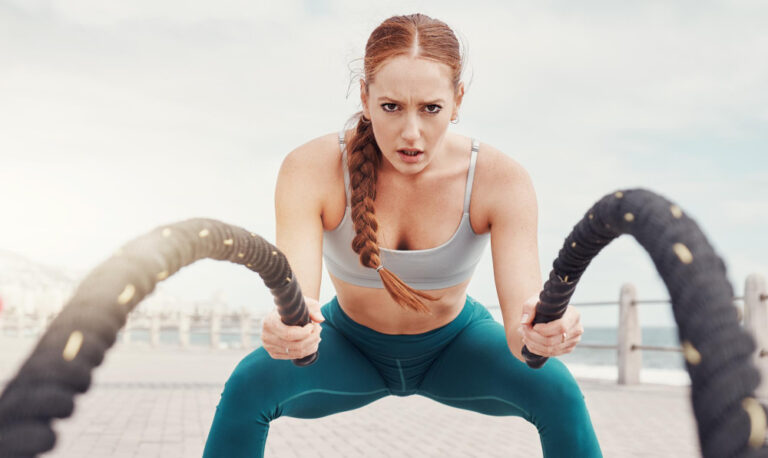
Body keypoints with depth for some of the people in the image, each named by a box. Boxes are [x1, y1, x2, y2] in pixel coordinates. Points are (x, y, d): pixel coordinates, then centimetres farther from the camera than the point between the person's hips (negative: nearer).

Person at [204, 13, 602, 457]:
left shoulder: (501, 179, -29)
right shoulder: (311, 170, -29)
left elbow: (522, 330, -36)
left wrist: (544, 327, -60)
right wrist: (285, 330, -62)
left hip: (454, 346, 1)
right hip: (351, 347, 0)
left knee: (558, 392, -26)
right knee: (247, 386, -27)